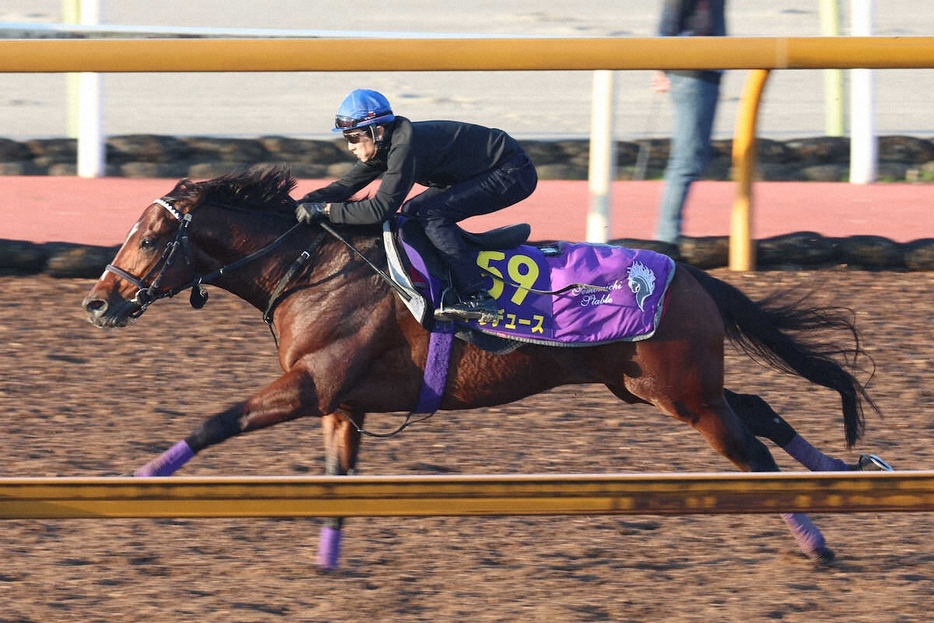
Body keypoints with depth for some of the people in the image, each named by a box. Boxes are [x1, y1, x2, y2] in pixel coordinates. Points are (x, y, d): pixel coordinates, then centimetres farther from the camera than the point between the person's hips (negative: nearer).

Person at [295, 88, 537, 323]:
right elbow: (345, 186, 4)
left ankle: (478, 299, -24)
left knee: (431, 214, -22)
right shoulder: (383, 145, 0)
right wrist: (301, 205, -10)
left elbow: (381, 208, -32)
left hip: (513, 175, -10)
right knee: (412, 211, 7)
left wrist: (324, 209, -30)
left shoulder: (405, 147, -28)